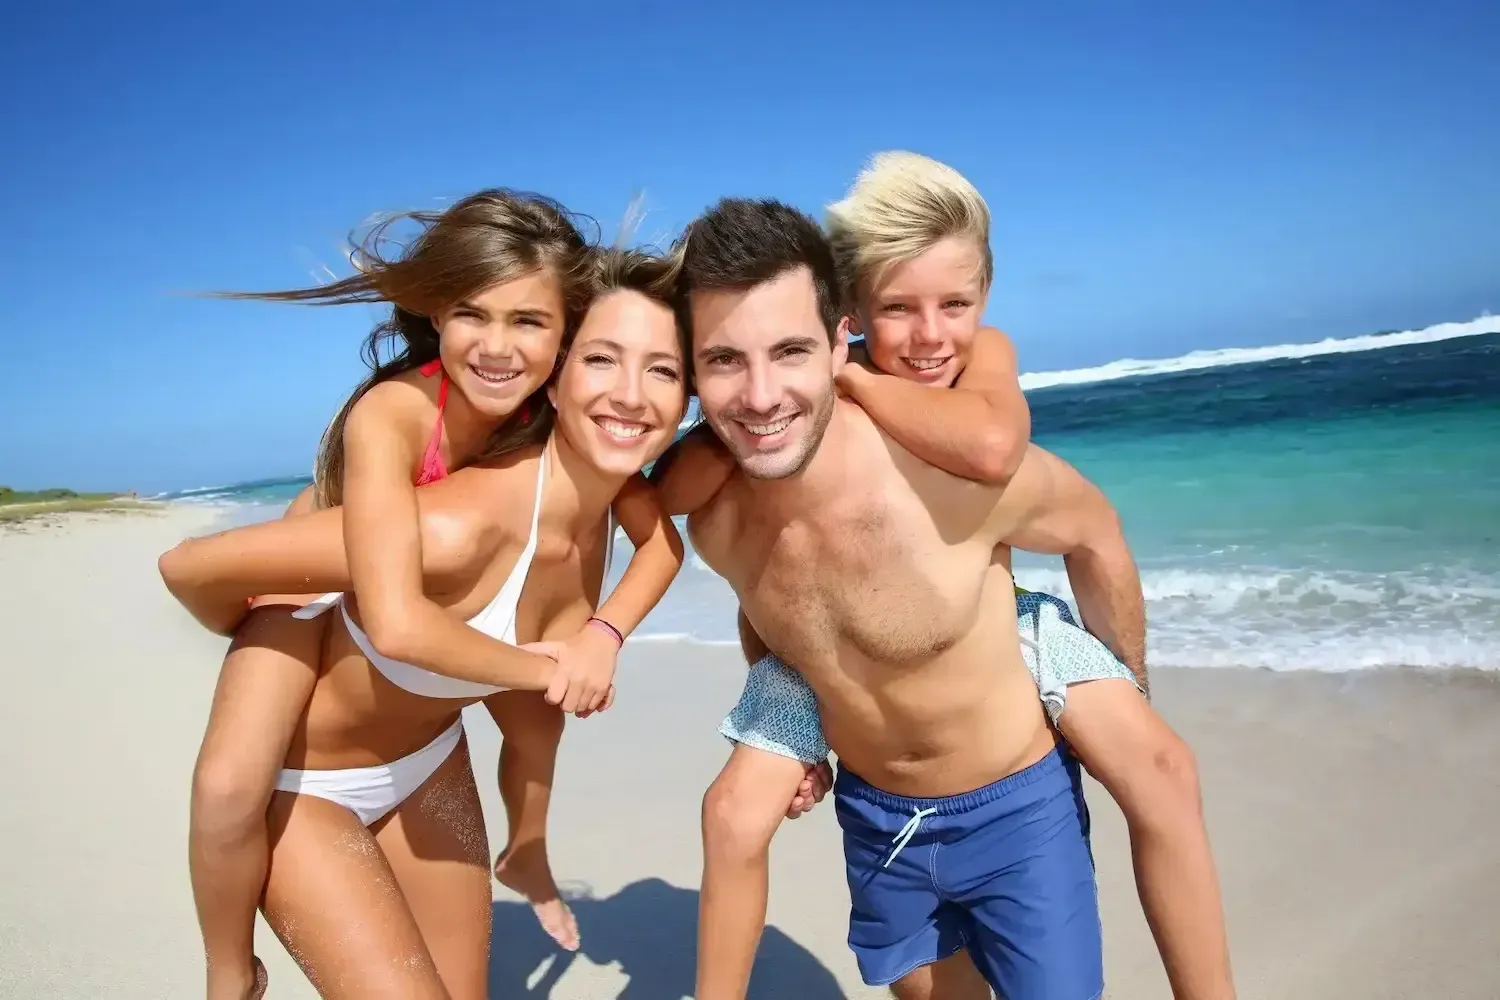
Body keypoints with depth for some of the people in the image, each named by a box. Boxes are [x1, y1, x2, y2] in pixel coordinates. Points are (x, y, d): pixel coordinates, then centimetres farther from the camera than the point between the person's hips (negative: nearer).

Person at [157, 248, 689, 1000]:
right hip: (303, 779, -6)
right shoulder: (455, 526, -37)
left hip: (428, 761, 6)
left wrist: (605, 633, -10)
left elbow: (665, 542, 7)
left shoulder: (608, 481, -17)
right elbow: (187, 568, -28)